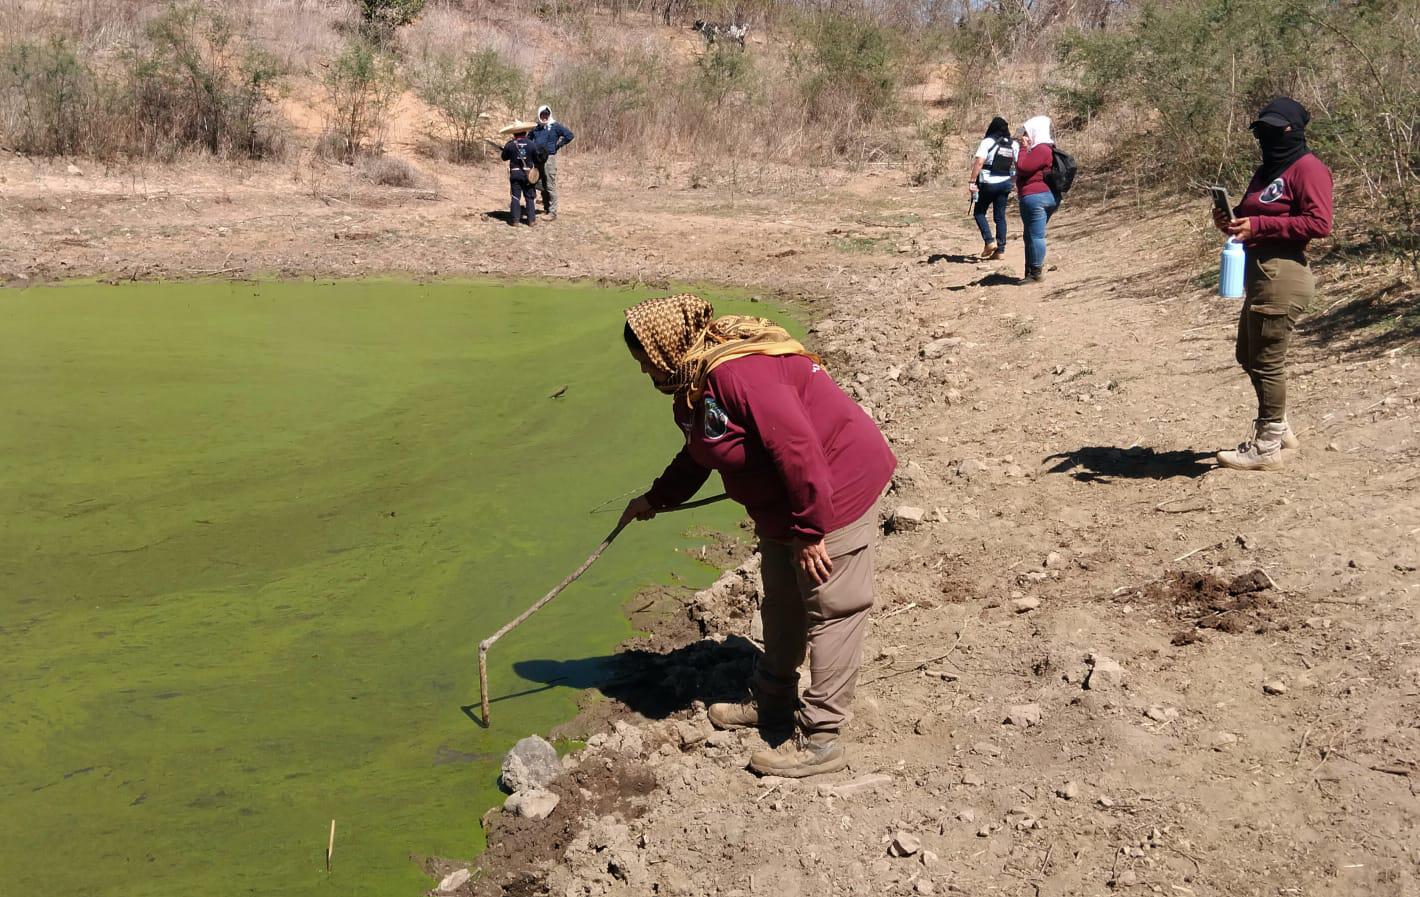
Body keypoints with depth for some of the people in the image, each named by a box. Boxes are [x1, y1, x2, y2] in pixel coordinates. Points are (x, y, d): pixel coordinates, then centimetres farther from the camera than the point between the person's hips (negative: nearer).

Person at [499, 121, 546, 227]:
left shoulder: (509, 145, -6)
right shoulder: (531, 144, -6)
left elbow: (504, 158, 7)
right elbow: (538, 159, 0)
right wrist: (537, 167, 19)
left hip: (515, 174, 0)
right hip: (528, 174, 0)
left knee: (515, 196, 6)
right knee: (530, 197, 8)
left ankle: (515, 219, 3)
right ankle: (531, 219, 6)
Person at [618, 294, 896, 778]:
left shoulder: (741, 374, -30)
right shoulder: (700, 382, 5)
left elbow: (799, 451, -32)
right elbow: (698, 454, 25)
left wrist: (809, 530, -26)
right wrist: (655, 498, 33)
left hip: (834, 492, -11)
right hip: (781, 503, 11)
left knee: (830, 612, -2)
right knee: (782, 606, 22)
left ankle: (820, 740, 3)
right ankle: (773, 702, 39)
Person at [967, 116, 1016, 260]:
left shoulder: (988, 142, -10)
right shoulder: (1014, 145, 5)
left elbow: (979, 162, -21)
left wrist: (972, 181, -20)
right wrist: (1013, 180, 22)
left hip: (988, 183, -5)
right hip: (1005, 184, 5)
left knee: (979, 212, 11)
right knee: (1000, 216, 11)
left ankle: (989, 241, -4)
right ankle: (1000, 250, 10)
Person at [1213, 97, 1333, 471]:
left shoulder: (1308, 169, -11)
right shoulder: (1267, 170, 20)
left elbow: (1319, 223, -20)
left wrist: (1259, 226, -23)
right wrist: (1232, 219, 2)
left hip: (1283, 274, -11)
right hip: (1260, 272, 11)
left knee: (1267, 360, -4)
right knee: (1249, 355, 19)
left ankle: (1267, 446, 5)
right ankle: (1277, 428, 32)